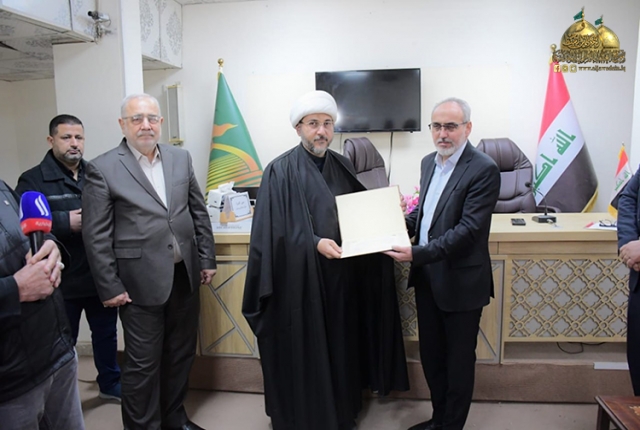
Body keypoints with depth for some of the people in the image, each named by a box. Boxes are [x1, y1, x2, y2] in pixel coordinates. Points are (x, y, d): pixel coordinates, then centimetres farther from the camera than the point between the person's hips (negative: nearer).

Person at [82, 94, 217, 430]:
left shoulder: (180, 158, 6)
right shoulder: (102, 169, -7)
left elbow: (199, 212, 11)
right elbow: (96, 236, -7)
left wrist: (207, 258, 8)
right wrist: (110, 287, -9)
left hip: (185, 276, 5)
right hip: (141, 282, -4)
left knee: (181, 353, 17)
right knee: (142, 364, 7)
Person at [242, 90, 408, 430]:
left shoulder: (343, 167, 9)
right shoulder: (280, 171, -9)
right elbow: (275, 229, -14)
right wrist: (315, 243, -25)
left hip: (340, 277, 5)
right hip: (300, 279, -5)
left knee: (340, 346, 16)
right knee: (303, 353, 6)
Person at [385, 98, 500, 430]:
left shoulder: (483, 170, -17)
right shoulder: (429, 162, 7)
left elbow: (468, 229, -23)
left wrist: (417, 254, -28)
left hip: (460, 281, -7)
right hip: (426, 277, 7)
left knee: (459, 360, 12)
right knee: (430, 355, 20)